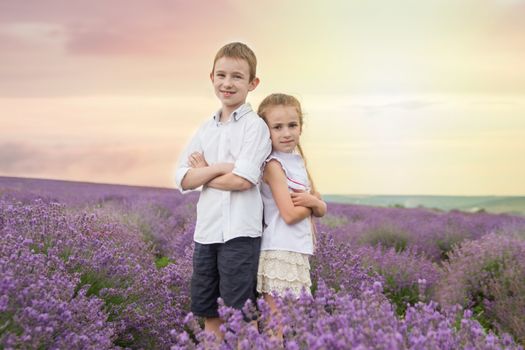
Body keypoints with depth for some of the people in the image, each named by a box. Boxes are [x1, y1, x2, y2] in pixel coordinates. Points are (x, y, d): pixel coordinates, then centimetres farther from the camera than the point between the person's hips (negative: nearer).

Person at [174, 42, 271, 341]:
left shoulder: (255, 125, -6)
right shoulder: (207, 128, 12)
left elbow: (242, 180, -17)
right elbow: (184, 180, 4)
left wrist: (204, 173, -2)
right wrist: (219, 167, -11)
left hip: (240, 232, -6)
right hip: (206, 231, 7)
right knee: (209, 313, 14)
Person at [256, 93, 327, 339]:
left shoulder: (299, 163, 13)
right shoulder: (274, 165, -12)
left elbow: (322, 210, 14)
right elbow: (290, 215, -18)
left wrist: (312, 200, -8)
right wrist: (311, 204, 0)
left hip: (298, 253, 8)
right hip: (279, 253, -8)